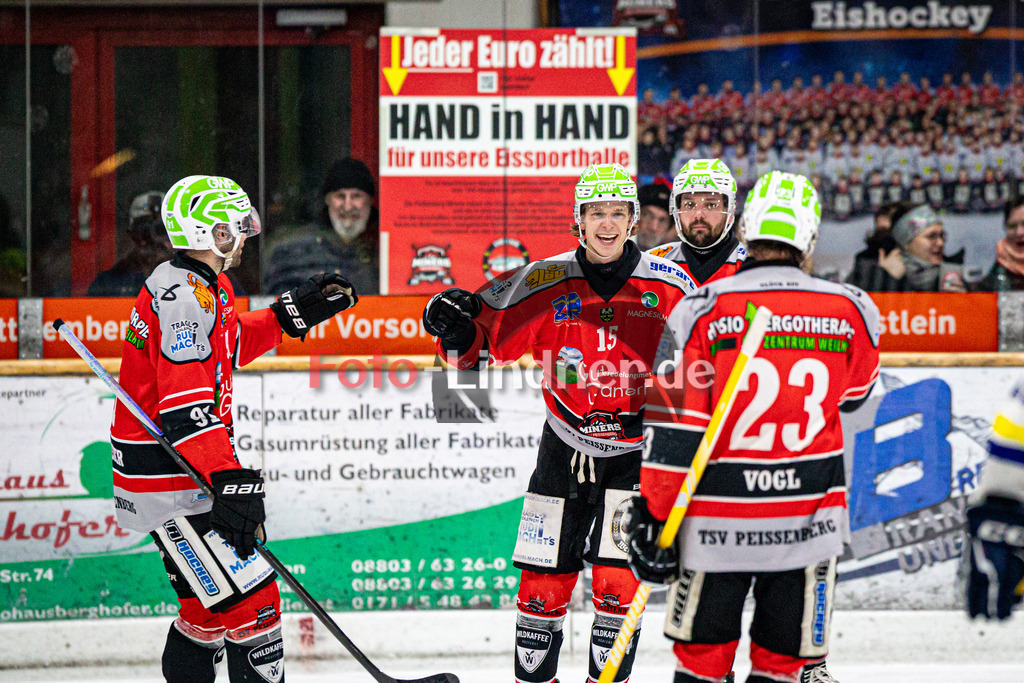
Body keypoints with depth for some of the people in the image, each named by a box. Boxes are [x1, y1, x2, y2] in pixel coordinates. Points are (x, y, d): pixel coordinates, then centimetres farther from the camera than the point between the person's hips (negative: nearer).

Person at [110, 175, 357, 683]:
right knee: (251, 600, -12)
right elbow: (185, 405, -30)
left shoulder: (206, 287, 12)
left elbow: (230, 344, 31)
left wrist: (293, 313, 23)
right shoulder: (183, 294, -21)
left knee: (210, 601, 20)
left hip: (192, 471, 11)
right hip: (169, 482, -11)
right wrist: (227, 478, -37)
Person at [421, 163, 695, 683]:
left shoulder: (668, 285, -5)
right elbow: (488, 335, -3)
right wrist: (458, 330, -24)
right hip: (565, 447, 1)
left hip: (636, 451, -1)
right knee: (543, 581, 3)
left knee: (619, 580, -7)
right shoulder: (547, 282, -6)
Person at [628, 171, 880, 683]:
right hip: (809, 517, 1)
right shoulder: (852, 311, -4)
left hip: (717, 519, -1)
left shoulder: (702, 310, -10)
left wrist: (652, 517, -5)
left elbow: (674, 429, -10)